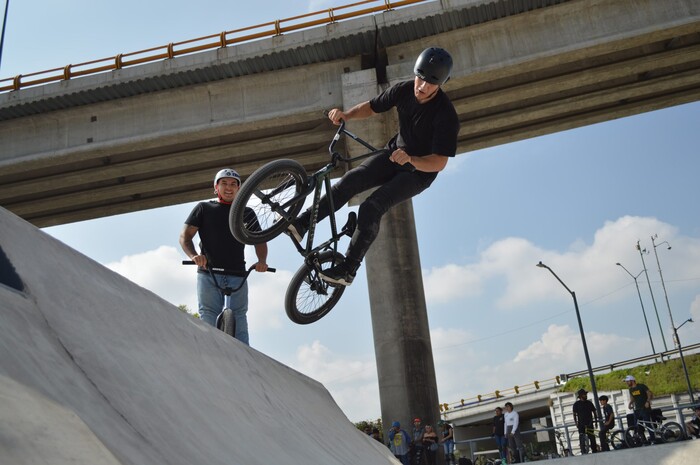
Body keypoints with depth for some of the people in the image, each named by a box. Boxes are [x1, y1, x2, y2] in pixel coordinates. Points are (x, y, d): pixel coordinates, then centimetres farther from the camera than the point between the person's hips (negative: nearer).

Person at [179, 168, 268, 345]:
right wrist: (194, 255, -15)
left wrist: (262, 260, -12)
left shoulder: (246, 213, 17)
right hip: (208, 273, -1)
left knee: (239, 317, -4)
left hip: (237, 274, 1)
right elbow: (185, 236, 6)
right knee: (208, 317, -7)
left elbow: (259, 239, 9)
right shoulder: (203, 208, 14)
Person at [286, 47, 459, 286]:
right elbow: (371, 107, 4)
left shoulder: (446, 115, -25)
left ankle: (348, 269, -16)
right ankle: (301, 224, -21)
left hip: (420, 171, -5)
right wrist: (346, 114, -16)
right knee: (350, 180, -22)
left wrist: (410, 159, -44)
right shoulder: (404, 90, -9)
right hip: (394, 153, 5)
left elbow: (439, 162, -26)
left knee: (371, 207, -25)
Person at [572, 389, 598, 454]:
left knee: (592, 438, 5)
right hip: (581, 424, -3)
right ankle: (583, 452, -3)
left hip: (589, 424, 3)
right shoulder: (576, 404, 0)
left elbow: (594, 412, 16)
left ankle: (594, 450, 13)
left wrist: (596, 420, 11)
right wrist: (576, 423, -4)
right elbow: (574, 414, 2)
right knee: (582, 438, -7)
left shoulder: (589, 403, 8)